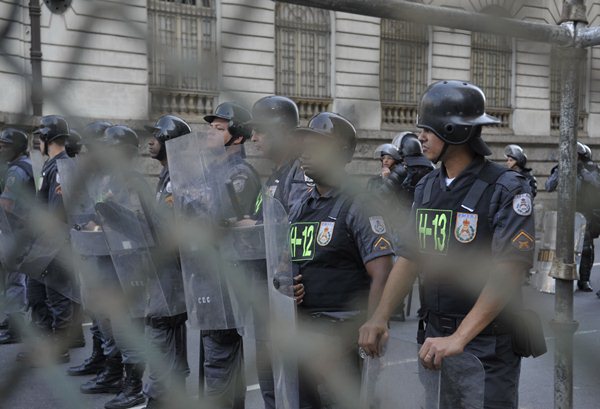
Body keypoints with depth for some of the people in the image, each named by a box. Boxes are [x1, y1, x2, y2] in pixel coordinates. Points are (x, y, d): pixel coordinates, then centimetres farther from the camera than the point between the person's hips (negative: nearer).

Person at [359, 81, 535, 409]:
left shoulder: (506, 189, -14)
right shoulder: (426, 188, 5)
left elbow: (509, 271, -22)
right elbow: (409, 258, 5)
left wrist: (459, 337, -29)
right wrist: (380, 317, -9)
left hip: (489, 343, -5)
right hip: (436, 336, 6)